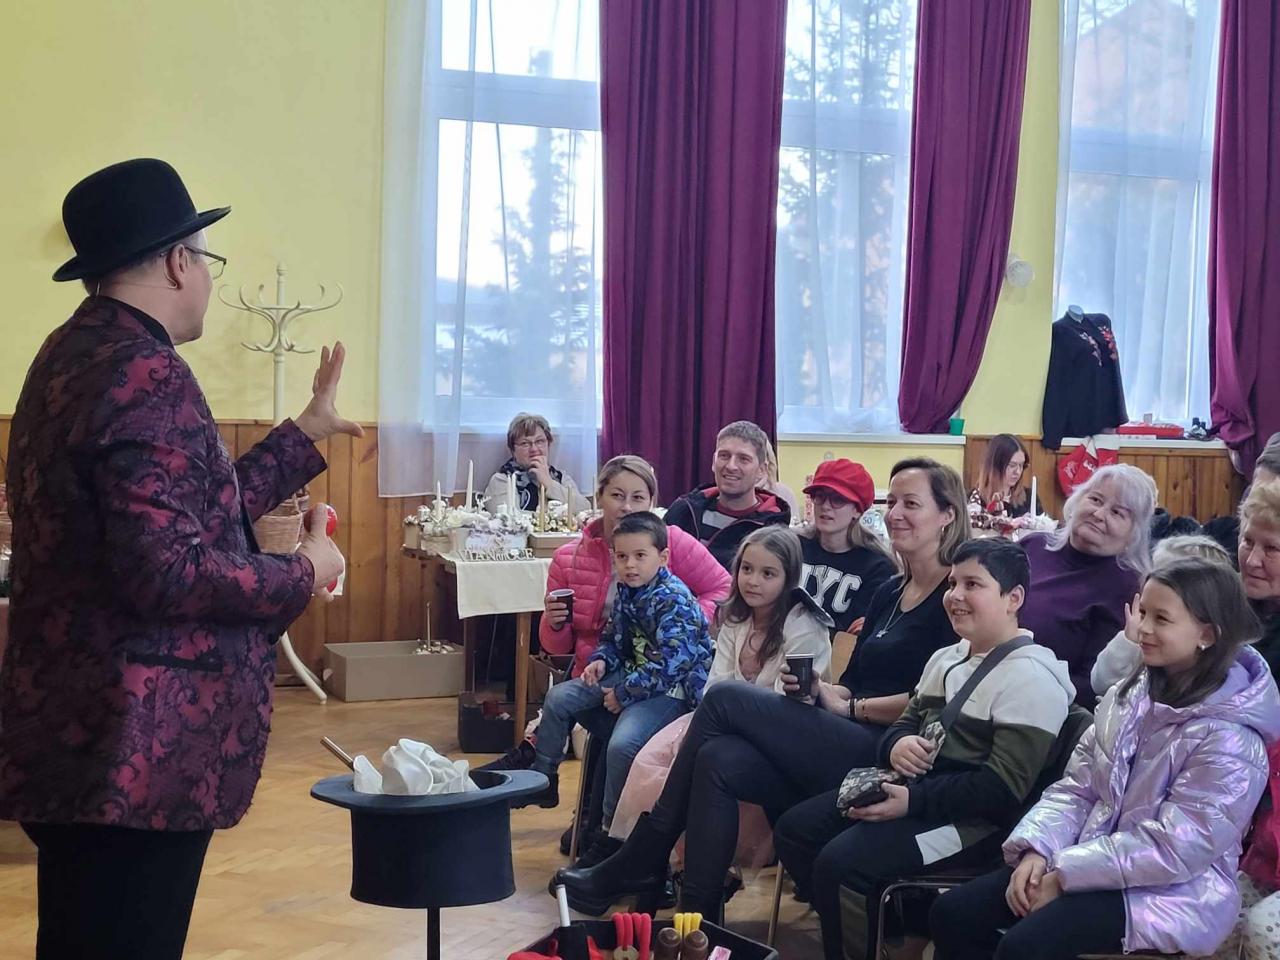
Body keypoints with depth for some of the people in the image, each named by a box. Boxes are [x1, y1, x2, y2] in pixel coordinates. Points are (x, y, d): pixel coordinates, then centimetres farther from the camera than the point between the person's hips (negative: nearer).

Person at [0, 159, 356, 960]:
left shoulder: (75, 357, 13)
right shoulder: (146, 376, -19)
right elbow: (167, 571, -26)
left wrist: (305, 434, 24)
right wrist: (301, 576, -11)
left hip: (79, 729, 10)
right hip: (136, 743, -10)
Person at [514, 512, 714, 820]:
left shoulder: (674, 601, -22)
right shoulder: (627, 591, 4)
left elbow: (670, 664, -27)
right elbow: (613, 636, 20)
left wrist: (624, 694, -20)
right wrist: (601, 660, -2)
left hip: (671, 688, -9)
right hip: (631, 673, 9)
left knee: (622, 743, -30)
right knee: (559, 697, 2)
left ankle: (612, 826, -7)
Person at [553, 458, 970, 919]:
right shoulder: (890, 592, 21)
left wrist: (848, 706, -6)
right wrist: (817, 689, -2)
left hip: (887, 755, -8)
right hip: (846, 745, 8)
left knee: (725, 698, -14)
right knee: (718, 760, -18)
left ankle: (643, 861, -7)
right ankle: (699, 919, -14)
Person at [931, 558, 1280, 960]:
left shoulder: (1227, 738, -18)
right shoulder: (1128, 696, 7)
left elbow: (1172, 849, -22)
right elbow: (1077, 788, 7)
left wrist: (1065, 875, -20)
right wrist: (1038, 850, -11)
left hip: (1171, 892, -7)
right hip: (1097, 862, 8)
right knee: (952, 913, -5)